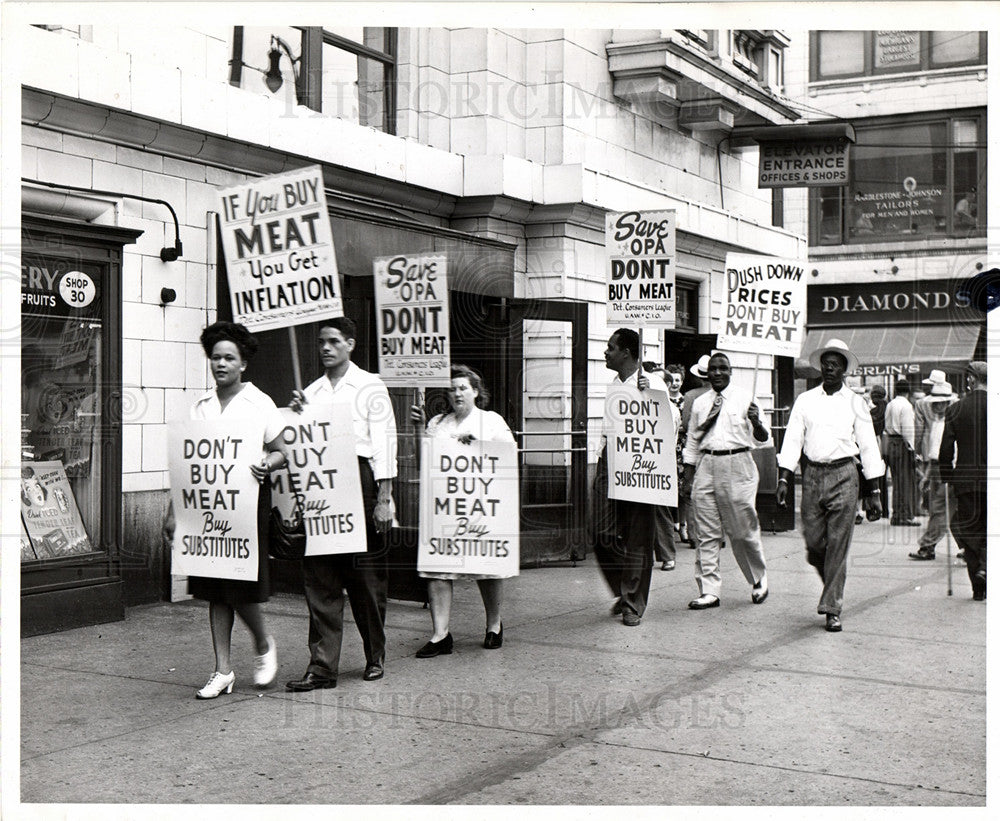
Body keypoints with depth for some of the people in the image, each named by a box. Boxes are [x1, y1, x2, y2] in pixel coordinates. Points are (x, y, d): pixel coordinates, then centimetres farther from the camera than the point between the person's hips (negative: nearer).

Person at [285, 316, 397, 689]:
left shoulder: (370, 386, 3)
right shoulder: (311, 392, 15)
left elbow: (384, 443, -2)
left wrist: (383, 499, -9)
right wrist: (298, 415, -3)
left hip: (360, 481, -4)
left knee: (367, 575, 4)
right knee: (319, 578, -1)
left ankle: (375, 657, 20)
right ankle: (322, 666, 1)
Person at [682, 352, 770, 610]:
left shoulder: (745, 398, 2)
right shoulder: (700, 403, 14)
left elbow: (762, 438, -2)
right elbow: (692, 442, 19)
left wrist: (756, 422, -23)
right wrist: (688, 474, 14)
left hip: (737, 466, -3)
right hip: (706, 466, 4)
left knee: (743, 530, 2)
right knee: (707, 533, 3)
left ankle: (759, 579, 26)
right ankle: (708, 591, 7)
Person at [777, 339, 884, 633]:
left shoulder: (855, 403, 6)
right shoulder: (805, 401, 9)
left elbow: (868, 448, 7)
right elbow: (792, 441, 6)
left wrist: (873, 491, 4)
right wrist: (784, 479, -5)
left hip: (843, 476, -2)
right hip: (812, 475, 2)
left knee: (838, 545, -5)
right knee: (814, 542, 1)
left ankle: (832, 609, 2)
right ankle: (832, 584, 31)